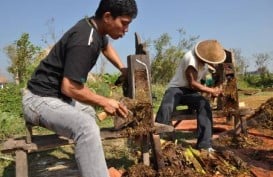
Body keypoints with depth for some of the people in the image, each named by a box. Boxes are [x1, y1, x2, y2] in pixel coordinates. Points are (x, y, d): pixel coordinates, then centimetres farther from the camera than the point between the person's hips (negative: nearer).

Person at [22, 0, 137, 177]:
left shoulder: (95, 28, 4)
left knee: (89, 113, 29)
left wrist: (123, 69, 17)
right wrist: (104, 102, -16)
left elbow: (106, 46, 29)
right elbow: (69, 87, -28)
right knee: (86, 126, -35)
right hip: (41, 99, -11)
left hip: (58, 95, 11)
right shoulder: (84, 41, -26)